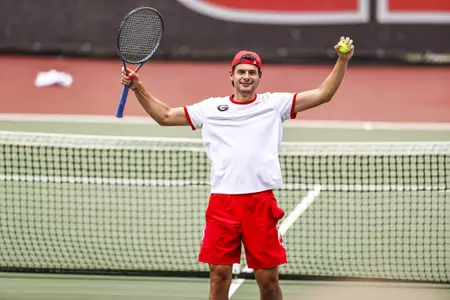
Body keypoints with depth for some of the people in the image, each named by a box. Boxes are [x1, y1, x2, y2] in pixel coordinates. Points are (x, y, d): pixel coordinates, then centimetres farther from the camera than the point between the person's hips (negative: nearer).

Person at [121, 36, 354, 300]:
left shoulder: (275, 104, 10)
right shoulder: (210, 108, 15)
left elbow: (323, 94, 8)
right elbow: (165, 116, 22)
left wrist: (343, 61, -3)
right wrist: (139, 89, 12)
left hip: (261, 202, -1)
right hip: (222, 202, 1)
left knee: (268, 278, 1)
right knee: (219, 275, 1)